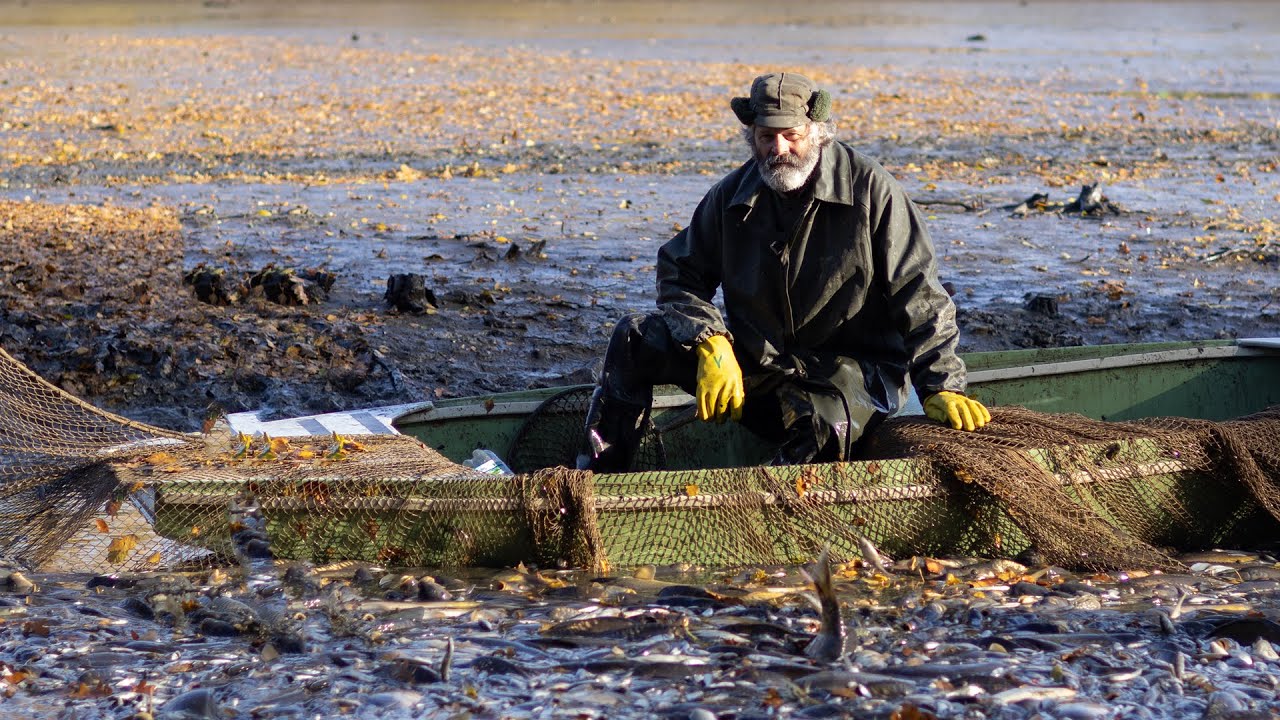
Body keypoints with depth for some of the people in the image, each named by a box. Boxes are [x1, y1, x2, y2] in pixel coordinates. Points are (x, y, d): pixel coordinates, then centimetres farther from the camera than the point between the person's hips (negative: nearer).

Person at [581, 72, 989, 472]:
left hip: (852, 367, -4)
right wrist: (712, 344, -14)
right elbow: (680, 274, 6)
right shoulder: (733, 195, 2)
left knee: (823, 423, -41)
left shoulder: (870, 190, -10)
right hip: (752, 357, 4)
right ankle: (599, 477, -6)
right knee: (635, 339, -13)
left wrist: (942, 387, -18)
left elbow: (918, 295, -10)